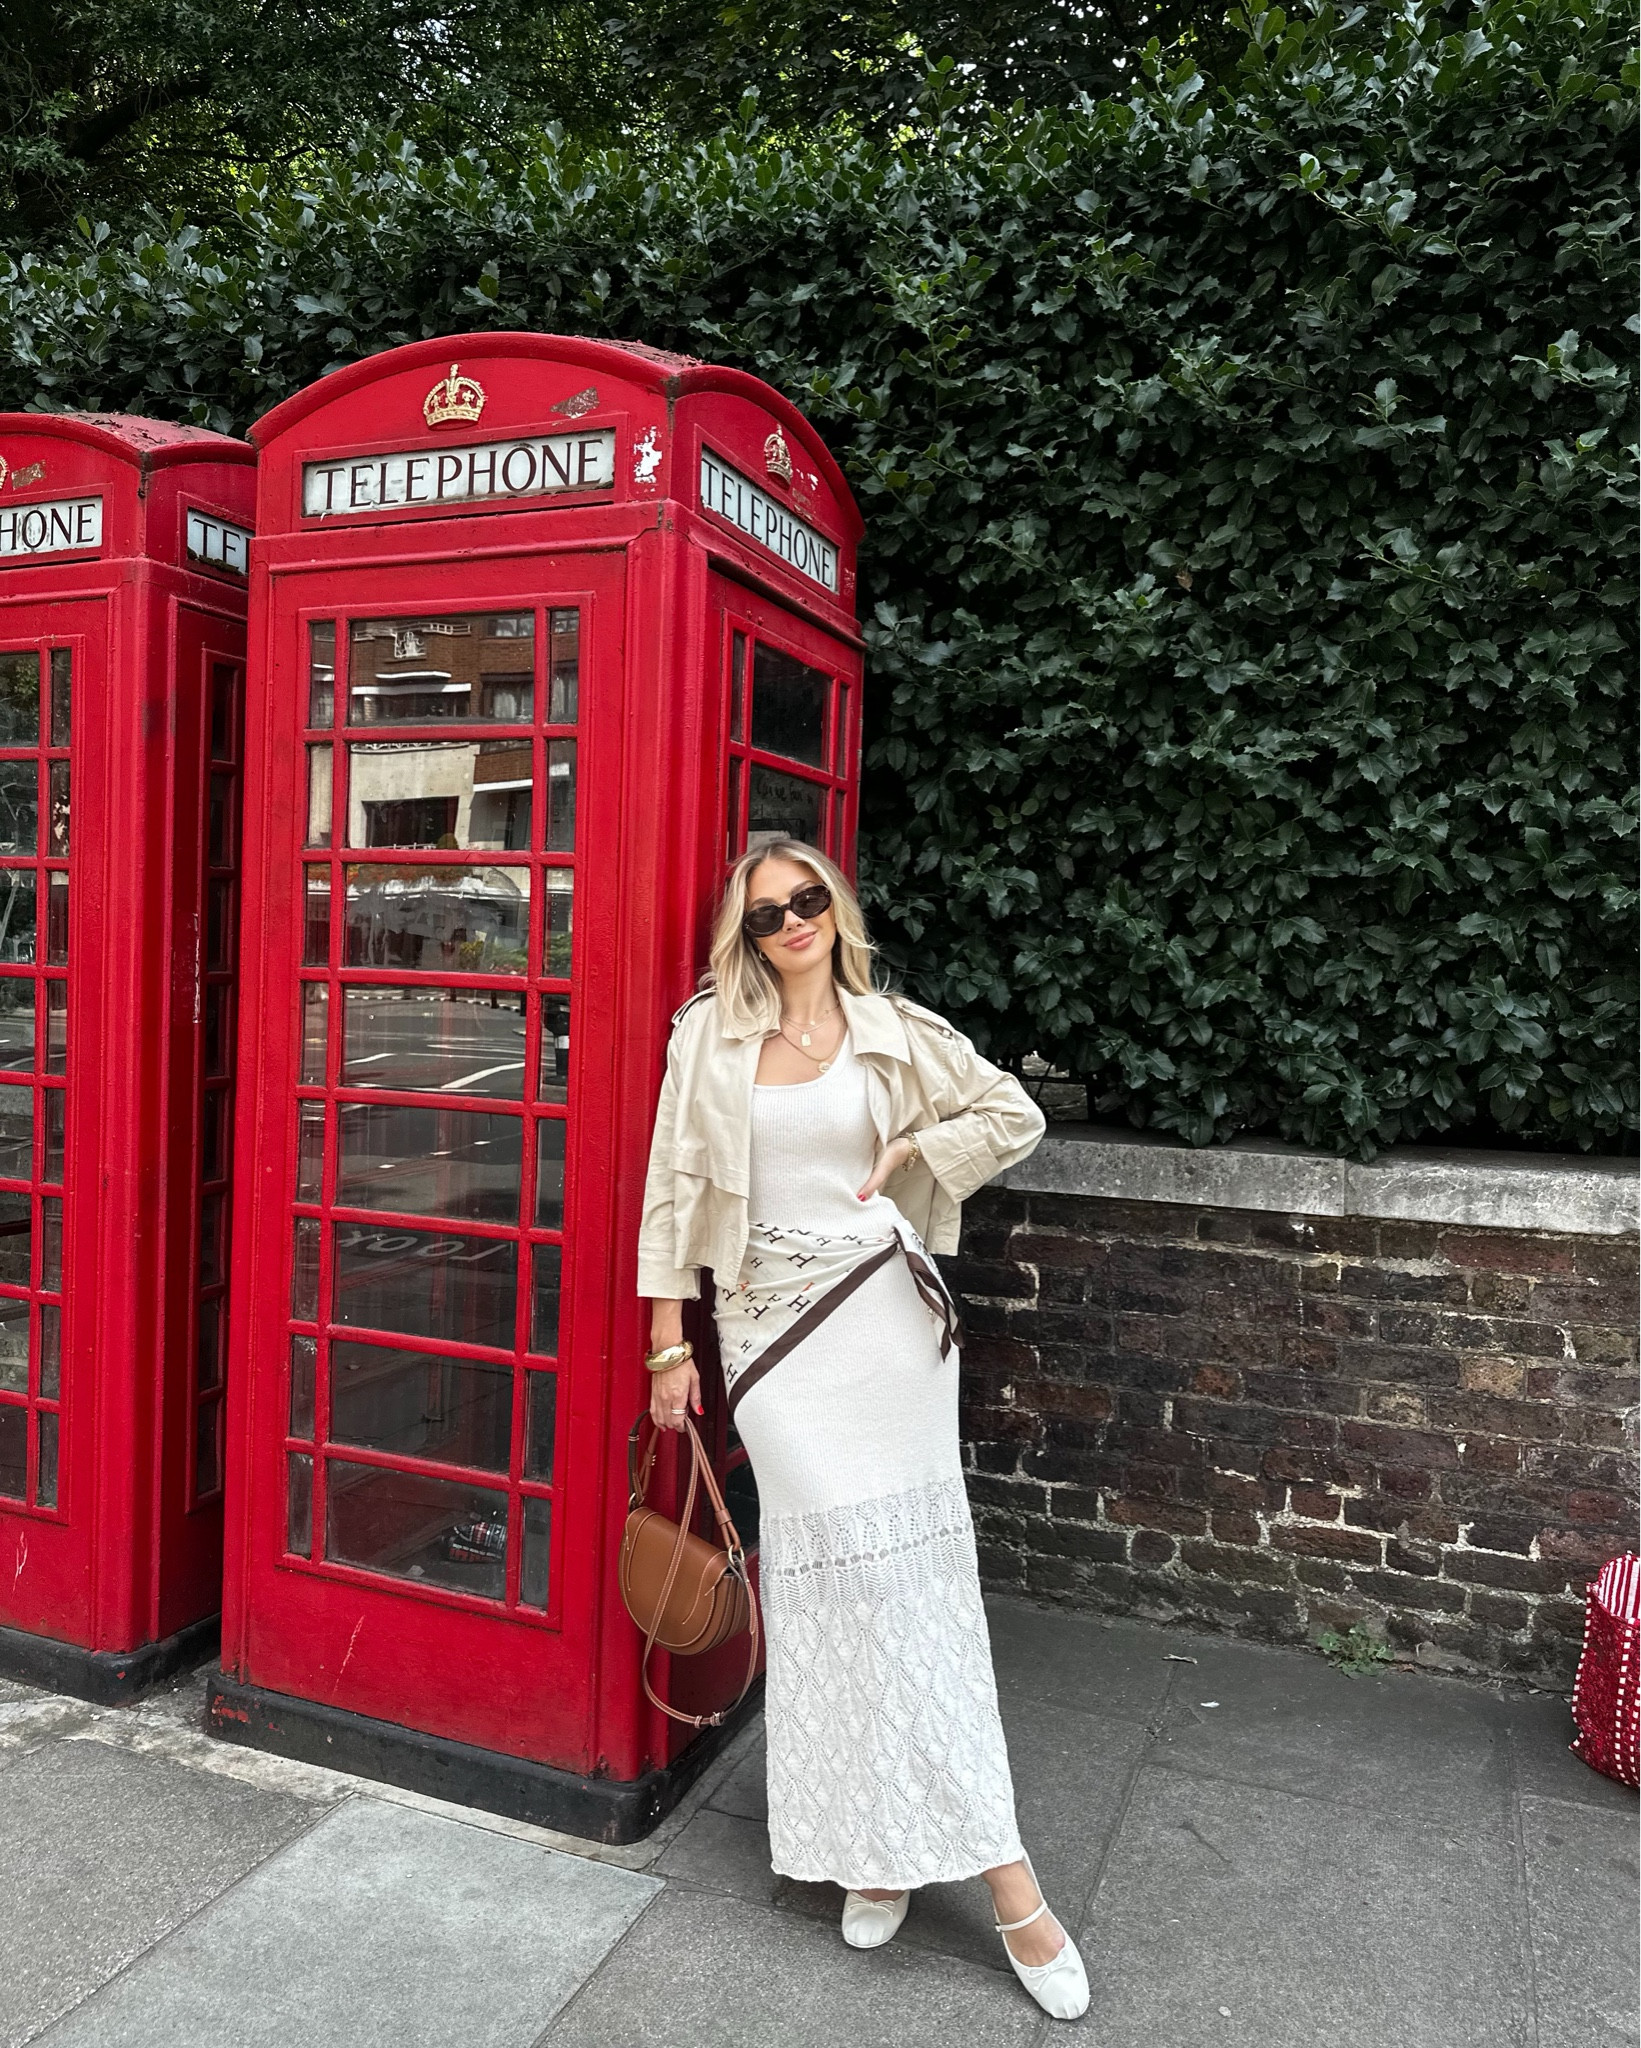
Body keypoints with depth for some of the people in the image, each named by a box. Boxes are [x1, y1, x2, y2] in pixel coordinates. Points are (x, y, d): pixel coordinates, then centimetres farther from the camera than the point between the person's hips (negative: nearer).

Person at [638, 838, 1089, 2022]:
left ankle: (908, 1837, 13)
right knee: (828, 1565, 0)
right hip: (771, 1323, 0)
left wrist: (908, 1159, 0)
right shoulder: (712, 1036, 2)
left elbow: (1015, 1117, 11)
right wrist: (668, 1341, 1)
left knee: (912, 1562, 1)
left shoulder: (892, 1032, 4)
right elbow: (678, 1185, 2)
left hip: (882, 1312, 1)